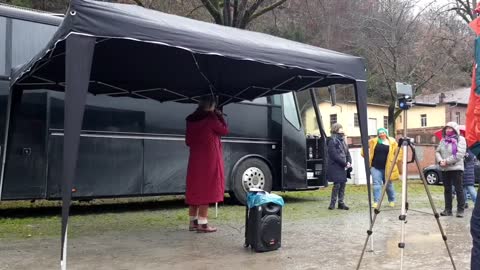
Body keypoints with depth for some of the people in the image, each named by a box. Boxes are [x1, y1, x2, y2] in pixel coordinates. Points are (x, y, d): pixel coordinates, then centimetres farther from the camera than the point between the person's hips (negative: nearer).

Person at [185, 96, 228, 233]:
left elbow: (188, 141, 15)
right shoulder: (211, 118, -10)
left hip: (195, 159, 7)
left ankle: (193, 222, 16)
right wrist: (220, 116, 8)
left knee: (194, 190, 10)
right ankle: (202, 224, -3)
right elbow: (224, 131, 0)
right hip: (209, 160, -7)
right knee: (206, 190, -4)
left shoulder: (191, 120, 10)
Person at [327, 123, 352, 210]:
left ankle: (341, 202, 15)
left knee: (343, 184, 8)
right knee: (337, 184, -7)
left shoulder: (342, 140, 16)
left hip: (343, 167, 8)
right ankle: (332, 203, 4)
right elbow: (334, 155, -16)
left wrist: (349, 162, -1)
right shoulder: (332, 141, -9)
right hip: (336, 167, -8)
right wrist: (345, 163, -13)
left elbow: (347, 152, 16)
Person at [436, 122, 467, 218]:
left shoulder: (460, 139, -3)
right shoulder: (443, 140, 14)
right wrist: (440, 160, -9)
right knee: (447, 190, 8)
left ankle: (460, 210, 3)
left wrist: (447, 161, -16)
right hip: (445, 169, 5)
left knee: (459, 189, -3)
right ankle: (448, 210, 14)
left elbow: (459, 154, -14)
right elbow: (437, 151, 11)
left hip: (456, 168, -5)